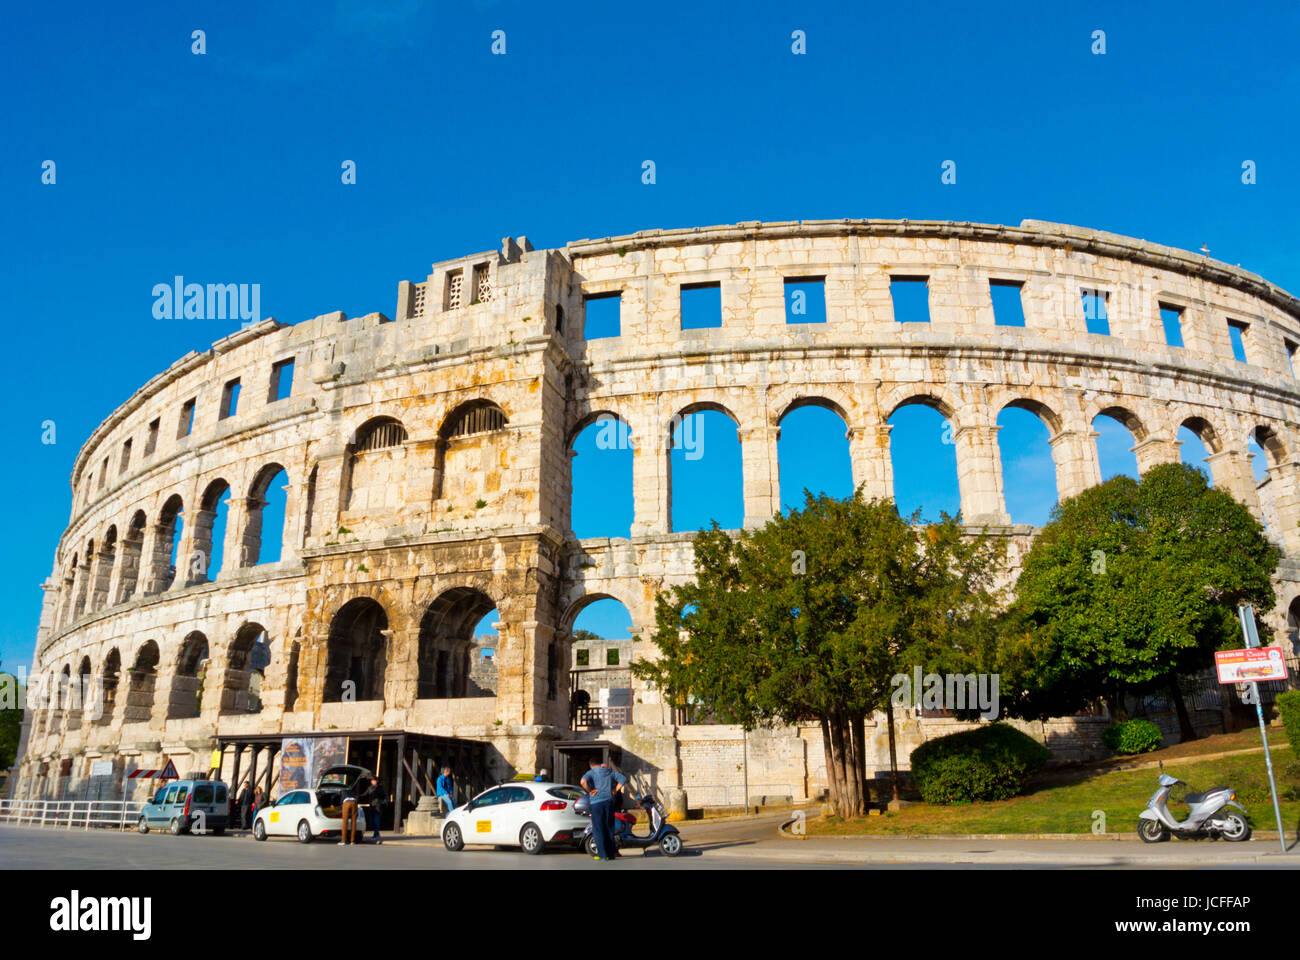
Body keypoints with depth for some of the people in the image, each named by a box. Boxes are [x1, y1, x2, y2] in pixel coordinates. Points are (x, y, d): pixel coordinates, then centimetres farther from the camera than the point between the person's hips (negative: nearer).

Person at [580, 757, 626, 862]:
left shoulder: (591, 772, -1)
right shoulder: (611, 772, 12)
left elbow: (583, 781, -20)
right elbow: (623, 779, 7)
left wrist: (590, 791, -8)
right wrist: (615, 790, 9)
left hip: (597, 802, -4)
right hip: (609, 801, 4)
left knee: (598, 829, 1)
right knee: (609, 828, 12)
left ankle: (602, 854, -2)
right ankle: (611, 853, 13)